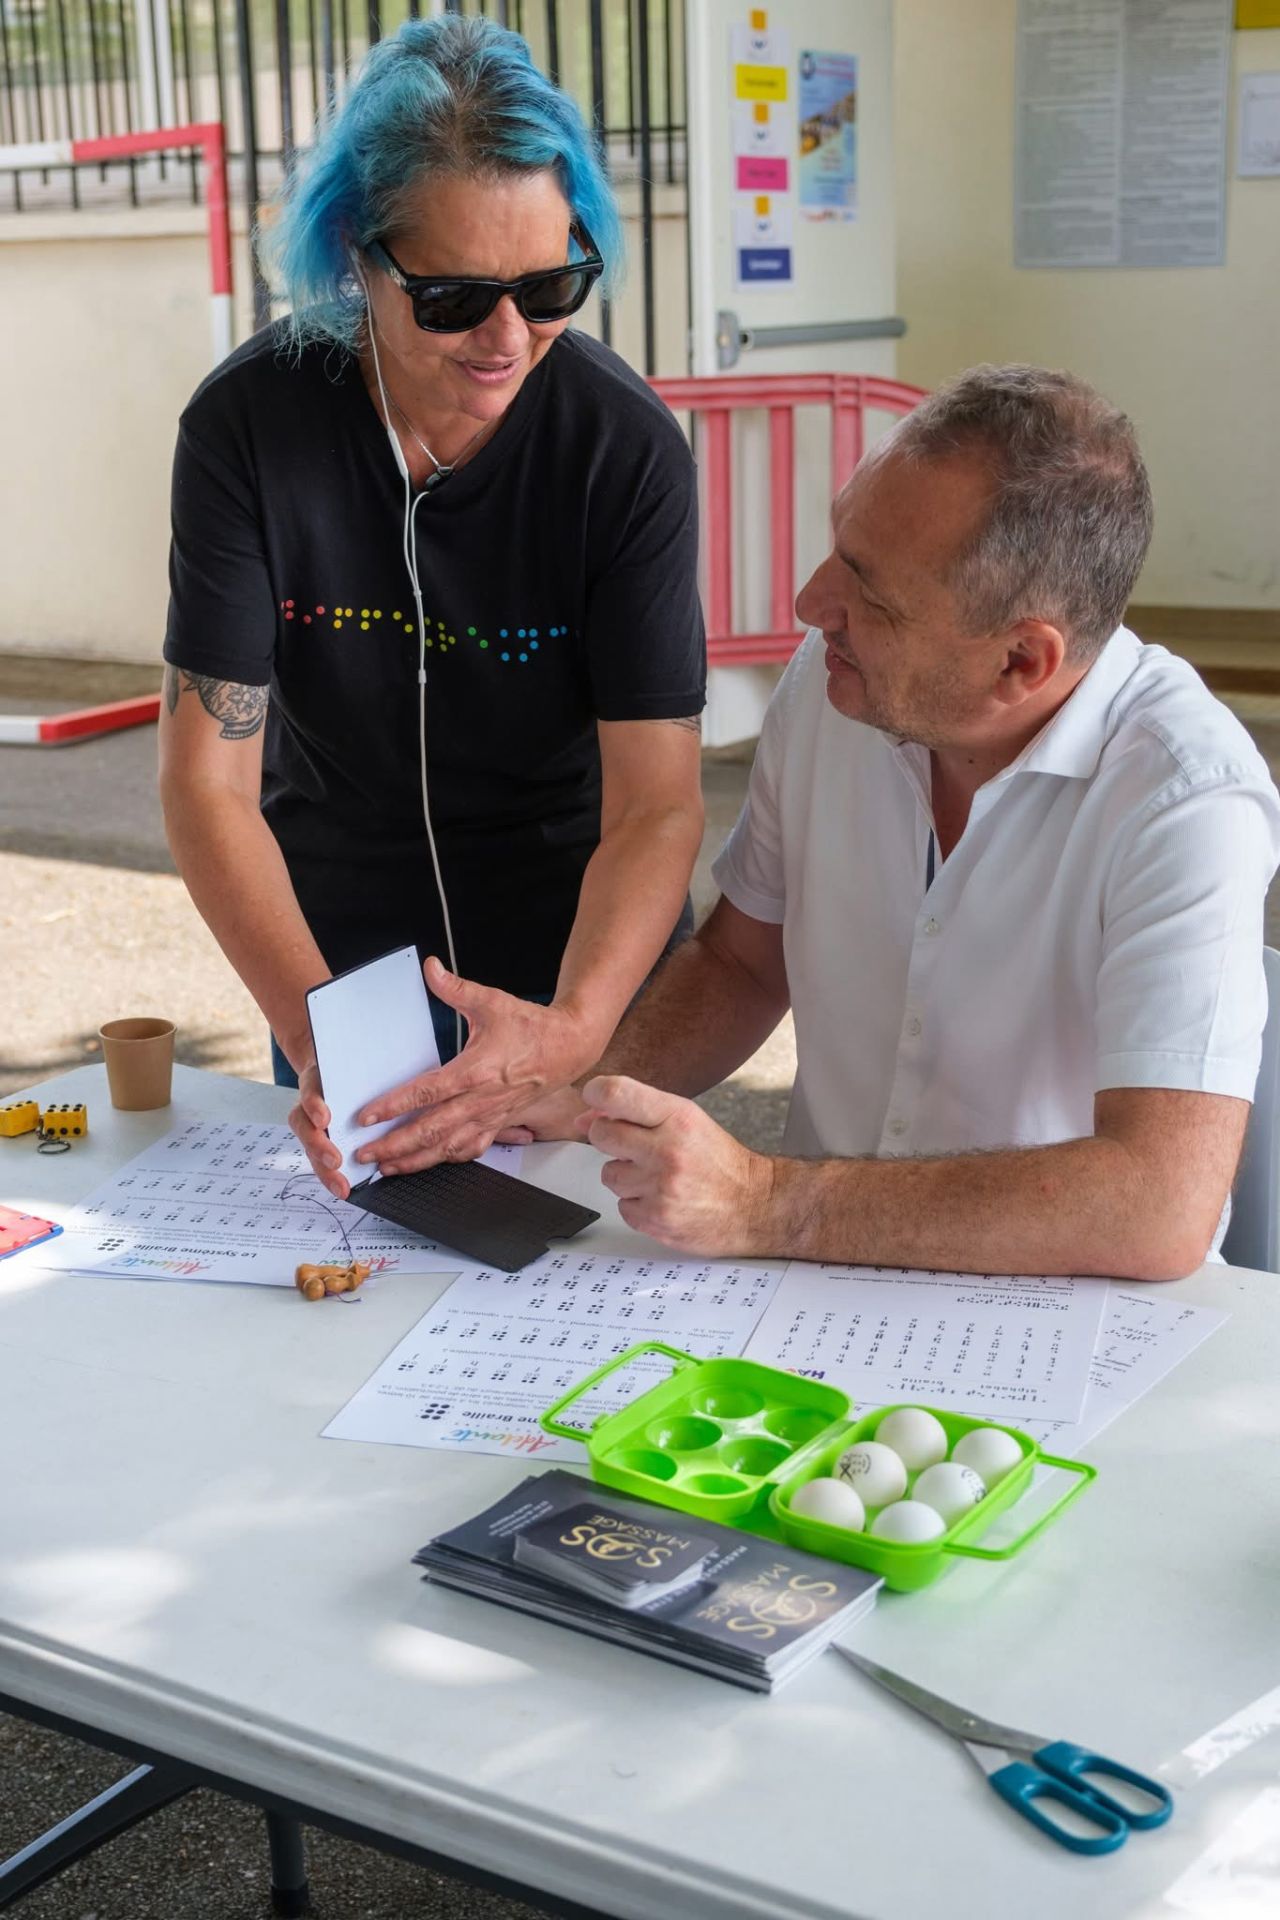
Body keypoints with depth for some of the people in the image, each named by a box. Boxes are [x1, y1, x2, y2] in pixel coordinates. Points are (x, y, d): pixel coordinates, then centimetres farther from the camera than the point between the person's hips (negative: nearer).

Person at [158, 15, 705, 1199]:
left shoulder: (627, 447, -22)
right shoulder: (248, 425, -19)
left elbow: (658, 804, -24)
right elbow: (208, 775, -20)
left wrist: (572, 1031, -43)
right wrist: (310, 1029, -37)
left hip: (581, 960, -1)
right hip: (333, 952, 2)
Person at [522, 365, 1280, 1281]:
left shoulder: (1189, 800, -22)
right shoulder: (828, 683, -3)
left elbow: (1164, 1206, -31)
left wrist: (767, 1205, -32)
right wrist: (582, 1090, -7)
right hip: (830, 1287, 5)